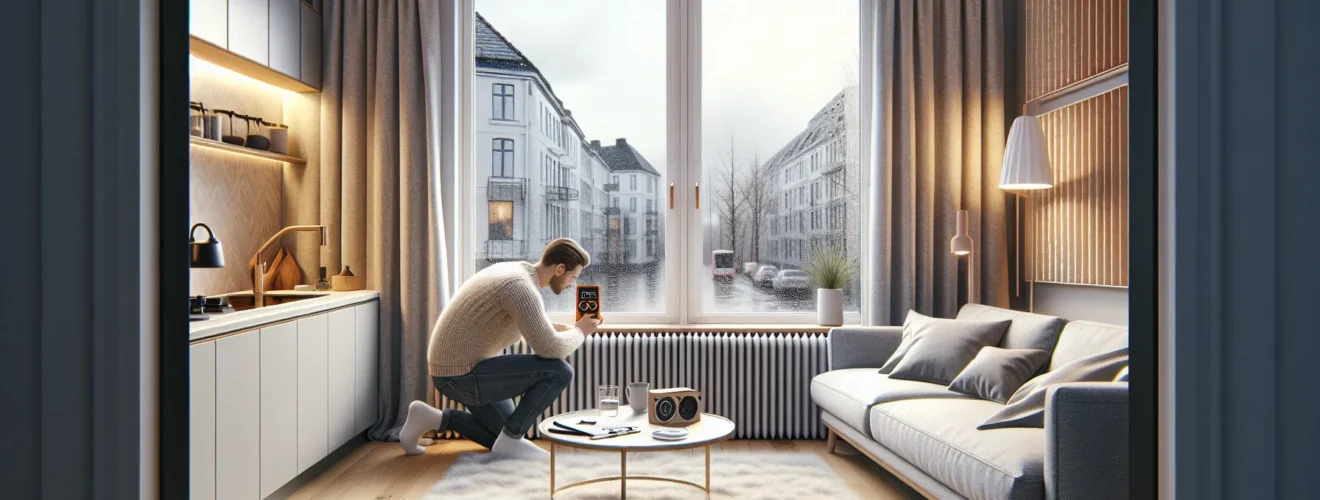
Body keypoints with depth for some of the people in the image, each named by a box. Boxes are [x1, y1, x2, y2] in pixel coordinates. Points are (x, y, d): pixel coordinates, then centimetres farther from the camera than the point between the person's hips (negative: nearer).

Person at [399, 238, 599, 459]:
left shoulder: (515, 273, 9)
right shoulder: (521, 287, -23)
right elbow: (551, 349, -28)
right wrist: (579, 332, -7)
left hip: (459, 368, 10)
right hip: (463, 375, -10)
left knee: (508, 434, 21)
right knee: (559, 372, -16)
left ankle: (432, 418, 14)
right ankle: (510, 439, -2)